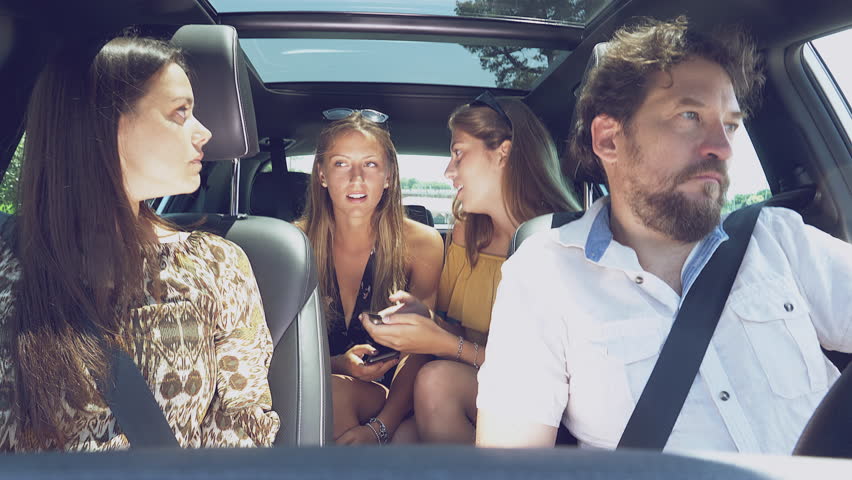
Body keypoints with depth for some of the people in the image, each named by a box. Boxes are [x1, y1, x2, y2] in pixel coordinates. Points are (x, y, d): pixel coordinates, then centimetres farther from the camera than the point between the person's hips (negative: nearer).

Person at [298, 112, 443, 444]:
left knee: (336, 391, -33)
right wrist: (339, 365, -23)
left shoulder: (421, 243, -7)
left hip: (390, 405, -1)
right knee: (332, 386, -33)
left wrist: (380, 427, -25)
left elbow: (419, 352, -10)